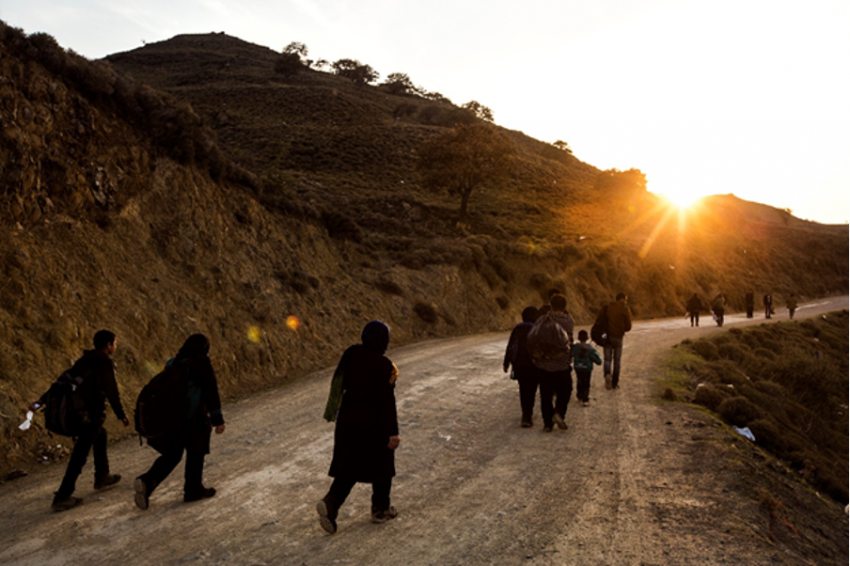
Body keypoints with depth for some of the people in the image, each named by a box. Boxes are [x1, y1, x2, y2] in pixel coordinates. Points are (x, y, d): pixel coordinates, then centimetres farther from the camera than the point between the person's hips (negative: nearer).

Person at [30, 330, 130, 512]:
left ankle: (102, 477, 36)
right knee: (79, 455, -4)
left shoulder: (84, 361, 10)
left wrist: (42, 400, 11)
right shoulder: (105, 363, -13)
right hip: (92, 415, -9)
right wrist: (121, 415, -6)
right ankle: (62, 497, -2)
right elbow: (111, 392, -15)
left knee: (100, 435, 28)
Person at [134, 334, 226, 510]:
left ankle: (147, 481, -3)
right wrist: (217, 419, -7)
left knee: (171, 455, 15)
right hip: (193, 418, -6)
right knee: (195, 454, 11)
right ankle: (194, 490, 21)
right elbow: (211, 393, -11)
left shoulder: (173, 363, 10)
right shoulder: (202, 364, -9)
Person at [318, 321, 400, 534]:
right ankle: (381, 509, 27)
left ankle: (330, 503, -3)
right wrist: (393, 433, -15)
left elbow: (338, 382, 6)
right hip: (374, 422, -6)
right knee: (381, 463, 15)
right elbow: (387, 400, -20)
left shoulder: (352, 353, -2)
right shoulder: (384, 365, -20)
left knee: (350, 465, 15)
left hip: (349, 418, 6)